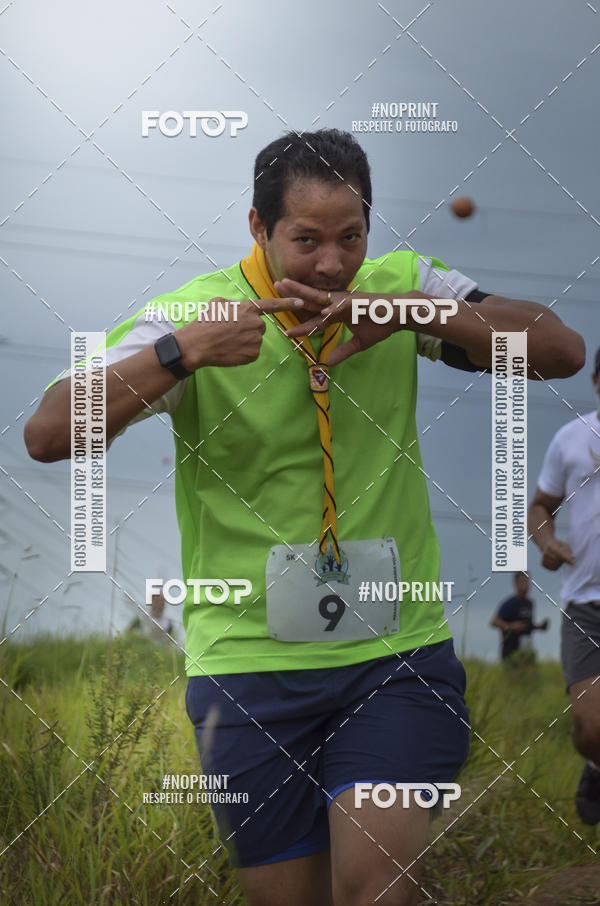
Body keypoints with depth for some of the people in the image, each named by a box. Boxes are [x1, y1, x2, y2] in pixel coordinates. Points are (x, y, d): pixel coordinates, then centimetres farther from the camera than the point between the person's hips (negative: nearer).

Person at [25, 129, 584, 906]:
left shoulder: (401, 289, 2)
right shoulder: (193, 313, -6)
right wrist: (184, 351, -25)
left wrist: (414, 313, -17)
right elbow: (47, 434, -14)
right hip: (249, 660, -1)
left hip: (397, 650, 1)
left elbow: (562, 351, -5)